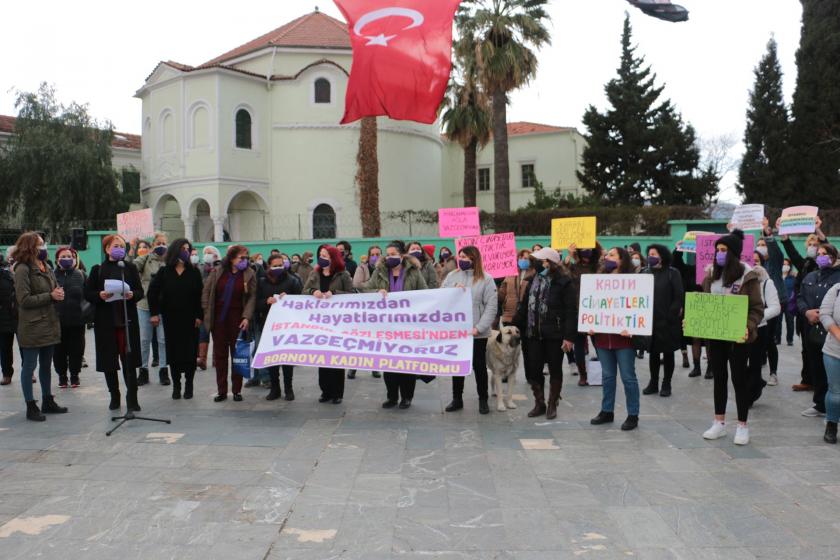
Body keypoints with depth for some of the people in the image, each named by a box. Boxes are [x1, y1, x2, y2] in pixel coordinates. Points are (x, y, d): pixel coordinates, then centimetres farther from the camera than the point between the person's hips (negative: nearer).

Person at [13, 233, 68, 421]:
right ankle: (31, 407, 8)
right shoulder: (23, 269, -11)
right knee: (29, 366, 2)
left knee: (46, 365, 16)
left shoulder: (46, 268, 13)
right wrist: (50, 296, -17)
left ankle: (47, 401, 26)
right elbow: (24, 300, -17)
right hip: (32, 327, -8)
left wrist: (59, 293, -3)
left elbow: (55, 289, 20)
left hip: (49, 325, 8)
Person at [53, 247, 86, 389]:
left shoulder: (80, 276, 5)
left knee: (76, 349, 7)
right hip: (57, 321, -1)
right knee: (59, 350, 8)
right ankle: (62, 375, 23)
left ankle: (75, 375, 23)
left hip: (77, 320, 1)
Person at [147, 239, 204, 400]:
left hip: (190, 319, -1)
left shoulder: (194, 272, 0)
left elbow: (199, 296, -3)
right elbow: (152, 292, 5)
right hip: (171, 319, 1)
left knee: (190, 352, 2)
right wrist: (154, 313, -2)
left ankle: (189, 384, 12)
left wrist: (199, 316, -9)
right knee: (173, 351, 4)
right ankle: (176, 385, 12)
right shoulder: (164, 272, 2)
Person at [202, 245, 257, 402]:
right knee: (219, 355, 7)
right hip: (218, 320, 2)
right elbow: (206, 292, 5)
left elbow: (252, 297, -6)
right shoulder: (217, 272, 1)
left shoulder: (249, 274, -3)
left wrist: (246, 317, -14)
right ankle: (221, 391, 15)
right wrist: (207, 312, -1)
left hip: (237, 321, -2)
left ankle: (237, 390, 14)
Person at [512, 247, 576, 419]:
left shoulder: (565, 282, -10)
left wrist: (569, 336, -19)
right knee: (533, 370, 7)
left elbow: (571, 311, -14)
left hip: (554, 334, -5)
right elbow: (524, 305, 15)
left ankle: (552, 405, 21)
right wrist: (516, 325, 9)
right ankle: (539, 404, 22)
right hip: (534, 333, 6)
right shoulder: (534, 279, 11)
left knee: (555, 370, 8)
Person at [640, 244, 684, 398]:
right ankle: (653, 383, 19)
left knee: (668, 353, 7)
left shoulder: (672, 273, -5)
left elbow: (679, 297, -9)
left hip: (667, 320, -4)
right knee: (653, 352, 10)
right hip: (649, 320, 4)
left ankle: (666, 384, 15)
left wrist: (671, 315, -15)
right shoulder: (646, 273, 9)